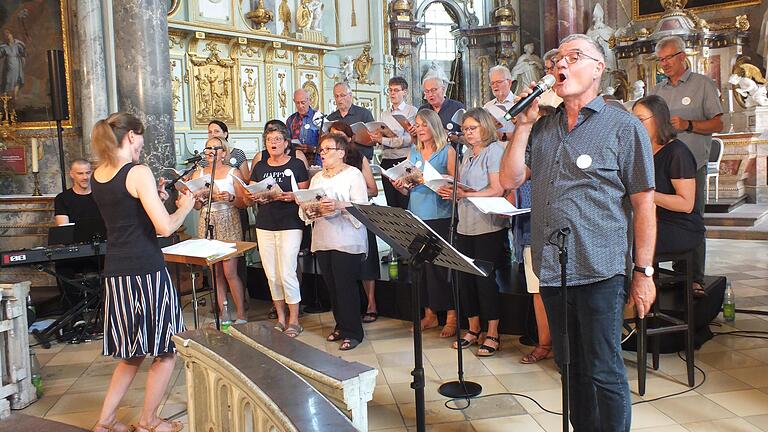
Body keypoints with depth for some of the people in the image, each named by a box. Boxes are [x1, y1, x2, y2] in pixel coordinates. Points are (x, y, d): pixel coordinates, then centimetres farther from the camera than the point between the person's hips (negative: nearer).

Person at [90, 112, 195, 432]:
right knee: (166, 350, 9)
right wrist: (184, 207, -1)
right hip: (146, 270, -8)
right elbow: (165, 227, -17)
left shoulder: (98, 176, 9)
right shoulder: (139, 172, -13)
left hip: (115, 272, 8)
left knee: (132, 352, 22)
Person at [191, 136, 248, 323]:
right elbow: (195, 206, 12)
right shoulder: (198, 174, 11)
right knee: (216, 272, 5)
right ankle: (223, 313, 15)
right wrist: (200, 198, -10)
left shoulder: (233, 173, 1)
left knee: (230, 272, -7)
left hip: (228, 223, -4)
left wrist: (230, 198, -20)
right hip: (207, 223, 4)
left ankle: (241, 315, 3)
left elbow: (243, 202, -1)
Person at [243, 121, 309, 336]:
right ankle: (281, 318, 22)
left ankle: (294, 320, 7)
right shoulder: (259, 167, 12)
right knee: (271, 275, 8)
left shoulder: (296, 165, 0)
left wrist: (291, 197, -21)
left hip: (290, 225, -5)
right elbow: (249, 198, 15)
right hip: (264, 225, 5)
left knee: (287, 273, -8)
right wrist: (254, 197, -8)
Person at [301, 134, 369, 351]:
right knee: (331, 285, 10)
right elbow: (307, 208, 19)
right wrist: (306, 207, -4)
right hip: (322, 240, 7)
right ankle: (340, 326, 24)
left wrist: (339, 206, -27)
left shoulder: (353, 174, -2)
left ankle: (352, 332, 5)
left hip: (346, 241, -6)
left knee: (346, 285, -5)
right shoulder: (317, 177, 19)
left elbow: (362, 206, -13)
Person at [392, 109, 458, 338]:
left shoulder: (447, 151, 1)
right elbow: (407, 189, 15)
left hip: (440, 216, -5)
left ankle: (451, 317, 6)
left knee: (441, 265, -5)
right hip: (416, 216, 5)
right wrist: (400, 186, -6)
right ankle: (430, 314, 18)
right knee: (419, 264, 6)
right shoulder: (414, 152, 16)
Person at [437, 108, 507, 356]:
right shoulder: (467, 153, 18)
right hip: (466, 225, 7)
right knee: (466, 277, 8)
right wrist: (451, 192, -2)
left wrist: (466, 194, -19)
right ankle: (473, 330, 22)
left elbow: (497, 190, -13)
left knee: (485, 278, -3)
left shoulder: (494, 150, -4)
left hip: (488, 226, -7)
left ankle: (493, 335, 9)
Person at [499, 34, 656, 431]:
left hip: (599, 269, -5)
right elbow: (510, 179, 4)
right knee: (570, 365, 18)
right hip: (551, 266, 5)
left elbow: (643, 203, -4)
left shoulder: (623, 126, -2)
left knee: (603, 371, 2)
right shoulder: (542, 127, 13)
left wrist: (643, 272, -7)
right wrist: (523, 124, -2)